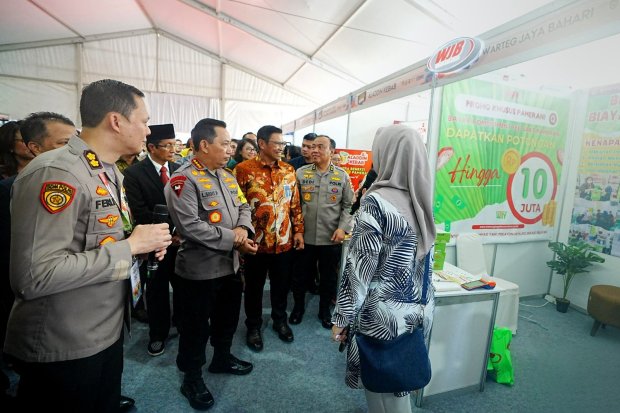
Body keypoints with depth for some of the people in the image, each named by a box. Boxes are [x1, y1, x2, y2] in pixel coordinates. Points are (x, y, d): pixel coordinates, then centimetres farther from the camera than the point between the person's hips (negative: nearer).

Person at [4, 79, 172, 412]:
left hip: (106, 332, 8)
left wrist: (144, 241, -4)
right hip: (64, 349, -8)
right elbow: (33, 276, -29)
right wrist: (131, 245, -25)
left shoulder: (110, 172, 6)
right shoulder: (56, 173, -24)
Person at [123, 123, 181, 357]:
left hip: (182, 239, 3)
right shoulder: (134, 173, -7)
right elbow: (140, 212, -12)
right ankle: (158, 334, 32)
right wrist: (167, 234, -14)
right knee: (157, 291, 12)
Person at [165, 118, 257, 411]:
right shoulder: (184, 179, -18)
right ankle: (192, 378, 35)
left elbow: (243, 206, 10)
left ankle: (222, 358, 48)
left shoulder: (227, 176, 8)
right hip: (199, 269, -7)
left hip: (230, 264, 8)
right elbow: (190, 226, -26)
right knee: (196, 327, 12)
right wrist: (234, 240, -21)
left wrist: (243, 228, -13)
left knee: (228, 317, 24)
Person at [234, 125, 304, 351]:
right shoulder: (244, 169, -9)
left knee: (281, 285, 19)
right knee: (254, 287, 15)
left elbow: (295, 204, 9)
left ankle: (280, 320, 42)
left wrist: (298, 231, 7)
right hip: (256, 241, -3)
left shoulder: (288, 170, 4)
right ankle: (253, 326, 36)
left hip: (284, 241, 4)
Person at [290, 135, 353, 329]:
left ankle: (325, 310, 36)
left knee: (329, 277, 14)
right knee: (300, 275, 14)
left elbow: (348, 205, 3)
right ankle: (298, 307, 38)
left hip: (331, 238, 0)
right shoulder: (301, 173, 1)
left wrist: (342, 227, -9)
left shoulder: (342, 176, 1)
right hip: (304, 236, 0)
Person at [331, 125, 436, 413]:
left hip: (384, 313, -7)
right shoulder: (422, 198, 1)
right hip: (420, 307, 7)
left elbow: (361, 265, -20)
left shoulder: (376, 202, -21)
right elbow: (418, 258, 10)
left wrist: (342, 317, -11)